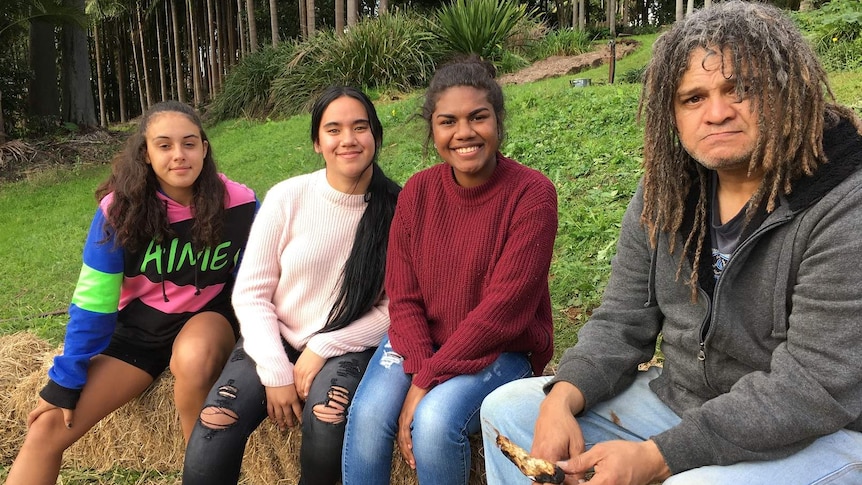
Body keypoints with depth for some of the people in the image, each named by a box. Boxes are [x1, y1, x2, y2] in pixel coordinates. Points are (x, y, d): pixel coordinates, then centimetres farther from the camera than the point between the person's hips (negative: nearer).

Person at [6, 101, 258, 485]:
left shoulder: (238, 204, -18)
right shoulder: (121, 209, -16)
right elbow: (92, 300, -10)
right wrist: (66, 379, -8)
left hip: (208, 316, -2)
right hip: (140, 324, 2)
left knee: (193, 360, -38)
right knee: (49, 428, -7)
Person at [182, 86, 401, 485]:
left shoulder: (397, 211, -9)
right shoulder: (287, 198, -7)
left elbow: (396, 308, -5)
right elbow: (250, 292, -4)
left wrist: (323, 348, -13)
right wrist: (276, 372, -13)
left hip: (347, 347, 0)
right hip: (274, 340, 1)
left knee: (329, 417, -32)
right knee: (213, 428, -23)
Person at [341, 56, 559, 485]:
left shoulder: (531, 194, -16)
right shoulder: (418, 191, -4)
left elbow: (502, 309, -20)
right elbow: (403, 297, -3)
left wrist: (427, 381, -21)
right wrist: (419, 371, -19)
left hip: (498, 351, -3)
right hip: (420, 343, 3)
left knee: (435, 421, -28)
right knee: (368, 415, -22)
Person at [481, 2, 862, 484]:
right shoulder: (666, 195, -1)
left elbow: (812, 389, -25)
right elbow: (622, 323, 1)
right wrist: (563, 398, -17)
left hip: (818, 430, -5)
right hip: (680, 402, 6)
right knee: (508, 410, 2)